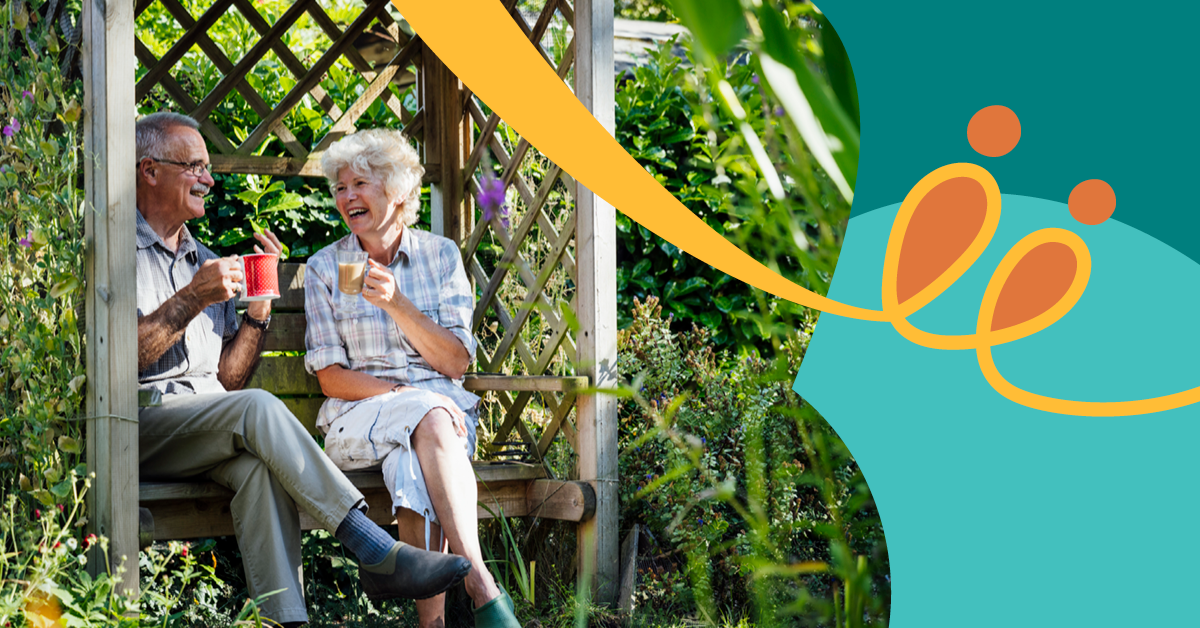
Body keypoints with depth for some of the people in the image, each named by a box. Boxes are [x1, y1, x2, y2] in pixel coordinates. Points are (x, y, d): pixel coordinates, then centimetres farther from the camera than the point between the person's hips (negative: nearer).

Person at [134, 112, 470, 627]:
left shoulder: (204, 261, 25)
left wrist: (258, 306, 5)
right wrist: (193, 300, -14)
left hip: (211, 424, 5)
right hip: (141, 422, -5)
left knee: (258, 463, -31)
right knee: (257, 410, -32)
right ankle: (379, 554, -36)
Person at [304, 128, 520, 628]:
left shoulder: (440, 255, 9)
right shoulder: (325, 268, 7)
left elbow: (455, 362, 1)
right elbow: (331, 378, 0)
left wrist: (396, 304, -13)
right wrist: (404, 394, -17)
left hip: (438, 408, 1)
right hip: (361, 415, -1)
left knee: (416, 458, -37)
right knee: (430, 418, -36)